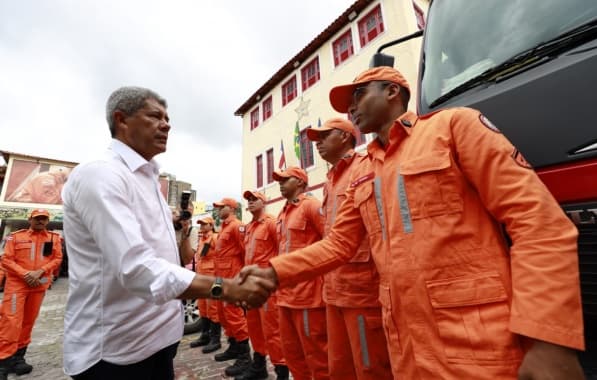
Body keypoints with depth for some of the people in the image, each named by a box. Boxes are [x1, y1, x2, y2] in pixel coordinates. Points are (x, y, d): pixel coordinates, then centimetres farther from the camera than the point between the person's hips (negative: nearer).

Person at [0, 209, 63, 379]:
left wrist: (39, 272, -12)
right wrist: (25, 274, -15)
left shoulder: (54, 238, 7)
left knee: (29, 321, 10)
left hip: (40, 285, 3)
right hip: (17, 283, -2)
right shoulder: (15, 236, 3)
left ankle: (18, 357, 23)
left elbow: (57, 258, 2)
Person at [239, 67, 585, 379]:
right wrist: (274, 272, -3)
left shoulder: (454, 124, -4)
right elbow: (338, 244, 9)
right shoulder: (362, 175, 13)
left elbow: (538, 220, -10)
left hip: (481, 341, -5)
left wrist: (548, 339, -18)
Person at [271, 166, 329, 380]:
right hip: (286, 292, 9)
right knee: (291, 351, 20)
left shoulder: (311, 205, -9)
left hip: (307, 290, -8)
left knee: (315, 352, 6)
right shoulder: (282, 214, 15)